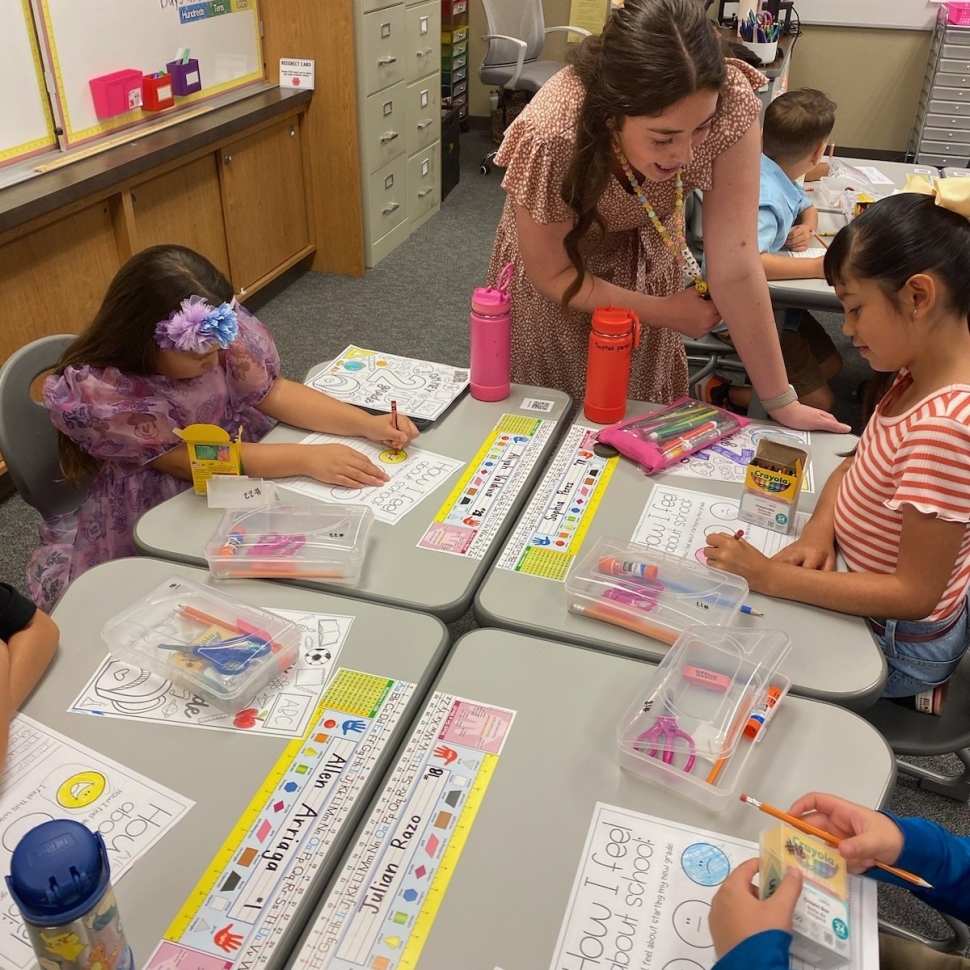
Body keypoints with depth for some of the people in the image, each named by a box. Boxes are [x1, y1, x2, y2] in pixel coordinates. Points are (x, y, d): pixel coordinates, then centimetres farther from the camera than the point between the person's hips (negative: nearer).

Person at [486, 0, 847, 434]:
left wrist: (780, 402, -24)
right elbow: (551, 274, -22)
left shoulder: (731, 103, -32)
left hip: (649, 257, 2)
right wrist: (666, 311, -17)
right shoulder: (551, 138, -38)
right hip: (559, 263, -2)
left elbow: (734, 267, -28)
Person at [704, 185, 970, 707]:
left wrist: (770, 577, -30)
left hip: (894, 643, -7)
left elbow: (914, 594, -29)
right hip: (865, 593, 8)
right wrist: (820, 527, -15)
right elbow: (857, 465, 5)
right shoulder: (921, 374, -6)